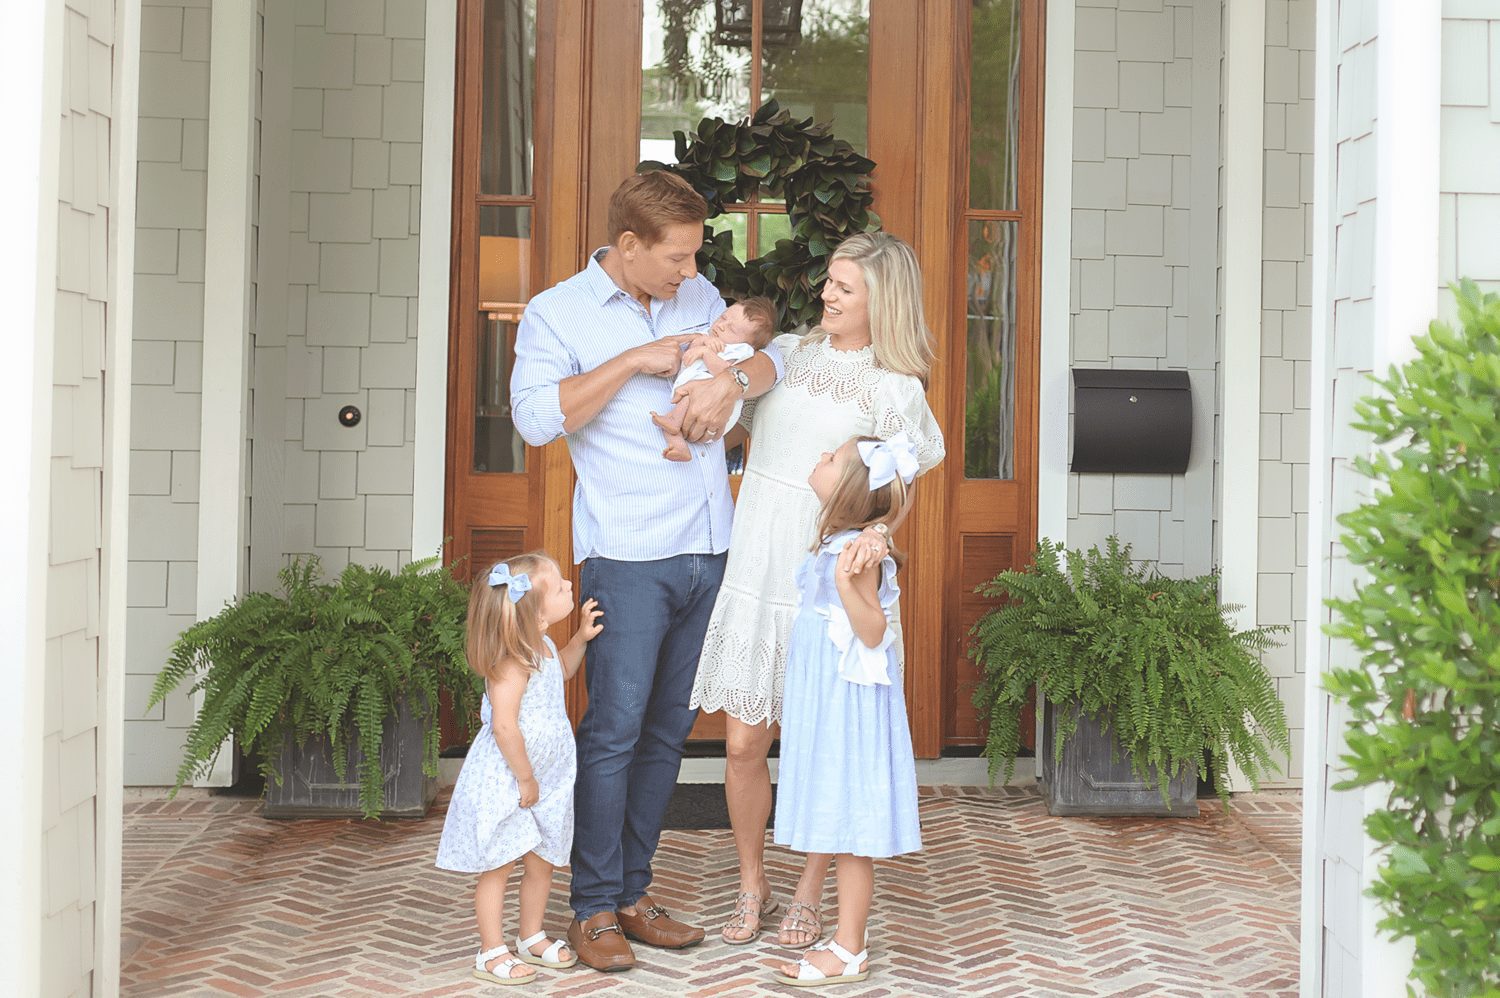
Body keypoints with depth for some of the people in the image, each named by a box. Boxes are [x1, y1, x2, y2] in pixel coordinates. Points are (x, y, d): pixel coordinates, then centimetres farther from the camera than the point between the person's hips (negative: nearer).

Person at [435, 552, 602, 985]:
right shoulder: (513, 661, -26)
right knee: (498, 866, 2)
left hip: (544, 779, 9)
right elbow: (504, 726, -28)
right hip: (503, 780, -9)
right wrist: (526, 779, -20)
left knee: (542, 862, 17)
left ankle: (532, 938, 33)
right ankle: (491, 953, 13)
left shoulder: (542, 647, 4)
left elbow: (560, 671, 28)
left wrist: (581, 637, 13)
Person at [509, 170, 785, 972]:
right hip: (628, 553, -5)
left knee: (670, 727, 9)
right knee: (615, 727, -8)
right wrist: (634, 360, -14)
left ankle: (632, 895, 18)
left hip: (708, 549, 6)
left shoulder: (698, 297, 14)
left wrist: (733, 377, -5)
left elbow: (775, 354, 17)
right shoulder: (555, 314, 0)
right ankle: (593, 910, 1)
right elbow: (537, 417, -13)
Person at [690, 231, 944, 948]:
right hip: (753, 567, 3)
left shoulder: (895, 388, -1)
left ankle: (808, 895, 23)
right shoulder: (787, 351, 12)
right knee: (743, 744, 4)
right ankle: (752, 886, 23)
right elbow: (732, 421, 21)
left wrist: (876, 531, -22)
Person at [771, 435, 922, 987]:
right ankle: (848, 937, 22)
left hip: (848, 704, -10)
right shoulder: (835, 544, 11)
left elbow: (873, 631, -25)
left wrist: (847, 582, -35)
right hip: (824, 701, 10)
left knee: (849, 830, -2)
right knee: (839, 825, 14)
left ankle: (849, 952, 5)